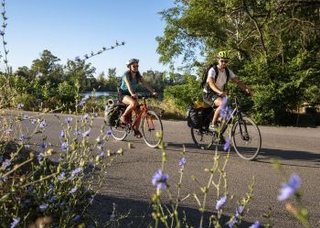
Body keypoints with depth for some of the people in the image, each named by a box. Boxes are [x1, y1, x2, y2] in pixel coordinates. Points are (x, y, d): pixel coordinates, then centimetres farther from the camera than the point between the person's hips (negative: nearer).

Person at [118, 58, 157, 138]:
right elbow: (128, 84, -34)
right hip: (123, 94, -6)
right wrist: (132, 94, -52)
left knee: (138, 112, -9)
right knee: (134, 103, -37)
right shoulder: (126, 74, -17)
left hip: (132, 94, 6)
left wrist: (153, 91, -26)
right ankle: (123, 116, -14)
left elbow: (145, 84, -10)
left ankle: (136, 130, 6)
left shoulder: (138, 75, 2)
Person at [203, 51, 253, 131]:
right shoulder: (213, 70, -20)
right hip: (208, 94, -7)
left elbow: (237, 81, -5)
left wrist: (246, 89, -23)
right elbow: (211, 83, -35)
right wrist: (220, 92, -53)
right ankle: (213, 124, -19)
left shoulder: (228, 71, -1)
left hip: (219, 94, 7)